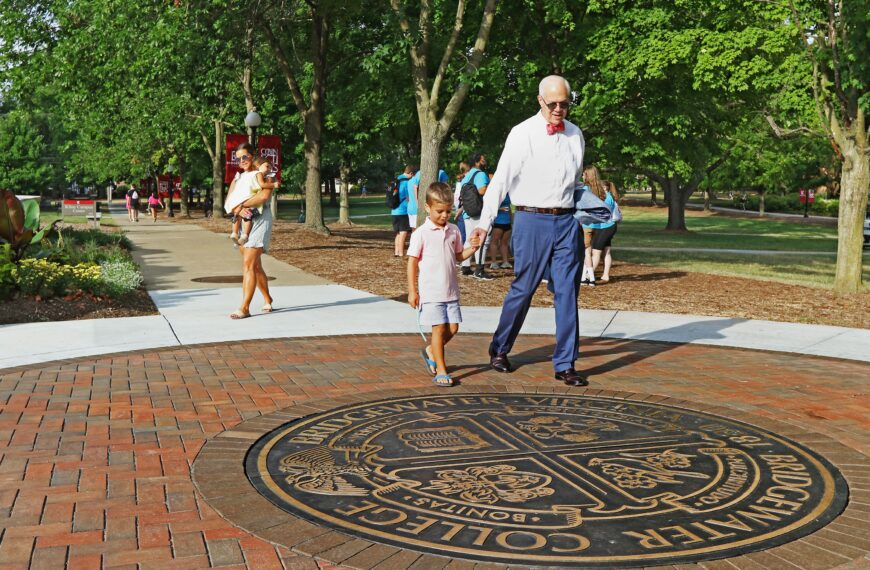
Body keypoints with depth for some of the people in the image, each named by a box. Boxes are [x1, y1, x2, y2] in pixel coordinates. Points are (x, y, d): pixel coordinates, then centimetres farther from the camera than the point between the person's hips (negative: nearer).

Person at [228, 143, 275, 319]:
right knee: (255, 266, 15)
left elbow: (265, 195, -21)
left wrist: (242, 204, -15)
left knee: (249, 264, -16)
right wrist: (238, 210, -17)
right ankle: (267, 300, 30)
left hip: (259, 221, -8)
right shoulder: (238, 177, 17)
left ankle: (244, 308, -18)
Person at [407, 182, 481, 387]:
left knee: (453, 328, 5)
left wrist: (472, 249, -3)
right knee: (439, 328, -6)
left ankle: (430, 351, 30)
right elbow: (412, 262, -7)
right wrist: (412, 291, -10)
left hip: (451, 291, 5)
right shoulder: (421, 234, -8)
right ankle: (441, 371, 3)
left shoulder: (453, 231, 7)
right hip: (431, 292, -5)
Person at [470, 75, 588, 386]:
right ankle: (499, 349, 22)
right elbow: (502, 179, -7)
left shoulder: (575, 134, 11)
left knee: (567, 292, 1)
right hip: (532, 220, -4)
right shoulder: (523, 133, -5)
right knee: (523, 289, 3)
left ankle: (565, 364, 7)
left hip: (566, 221, 4)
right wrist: (485, 222, -11)